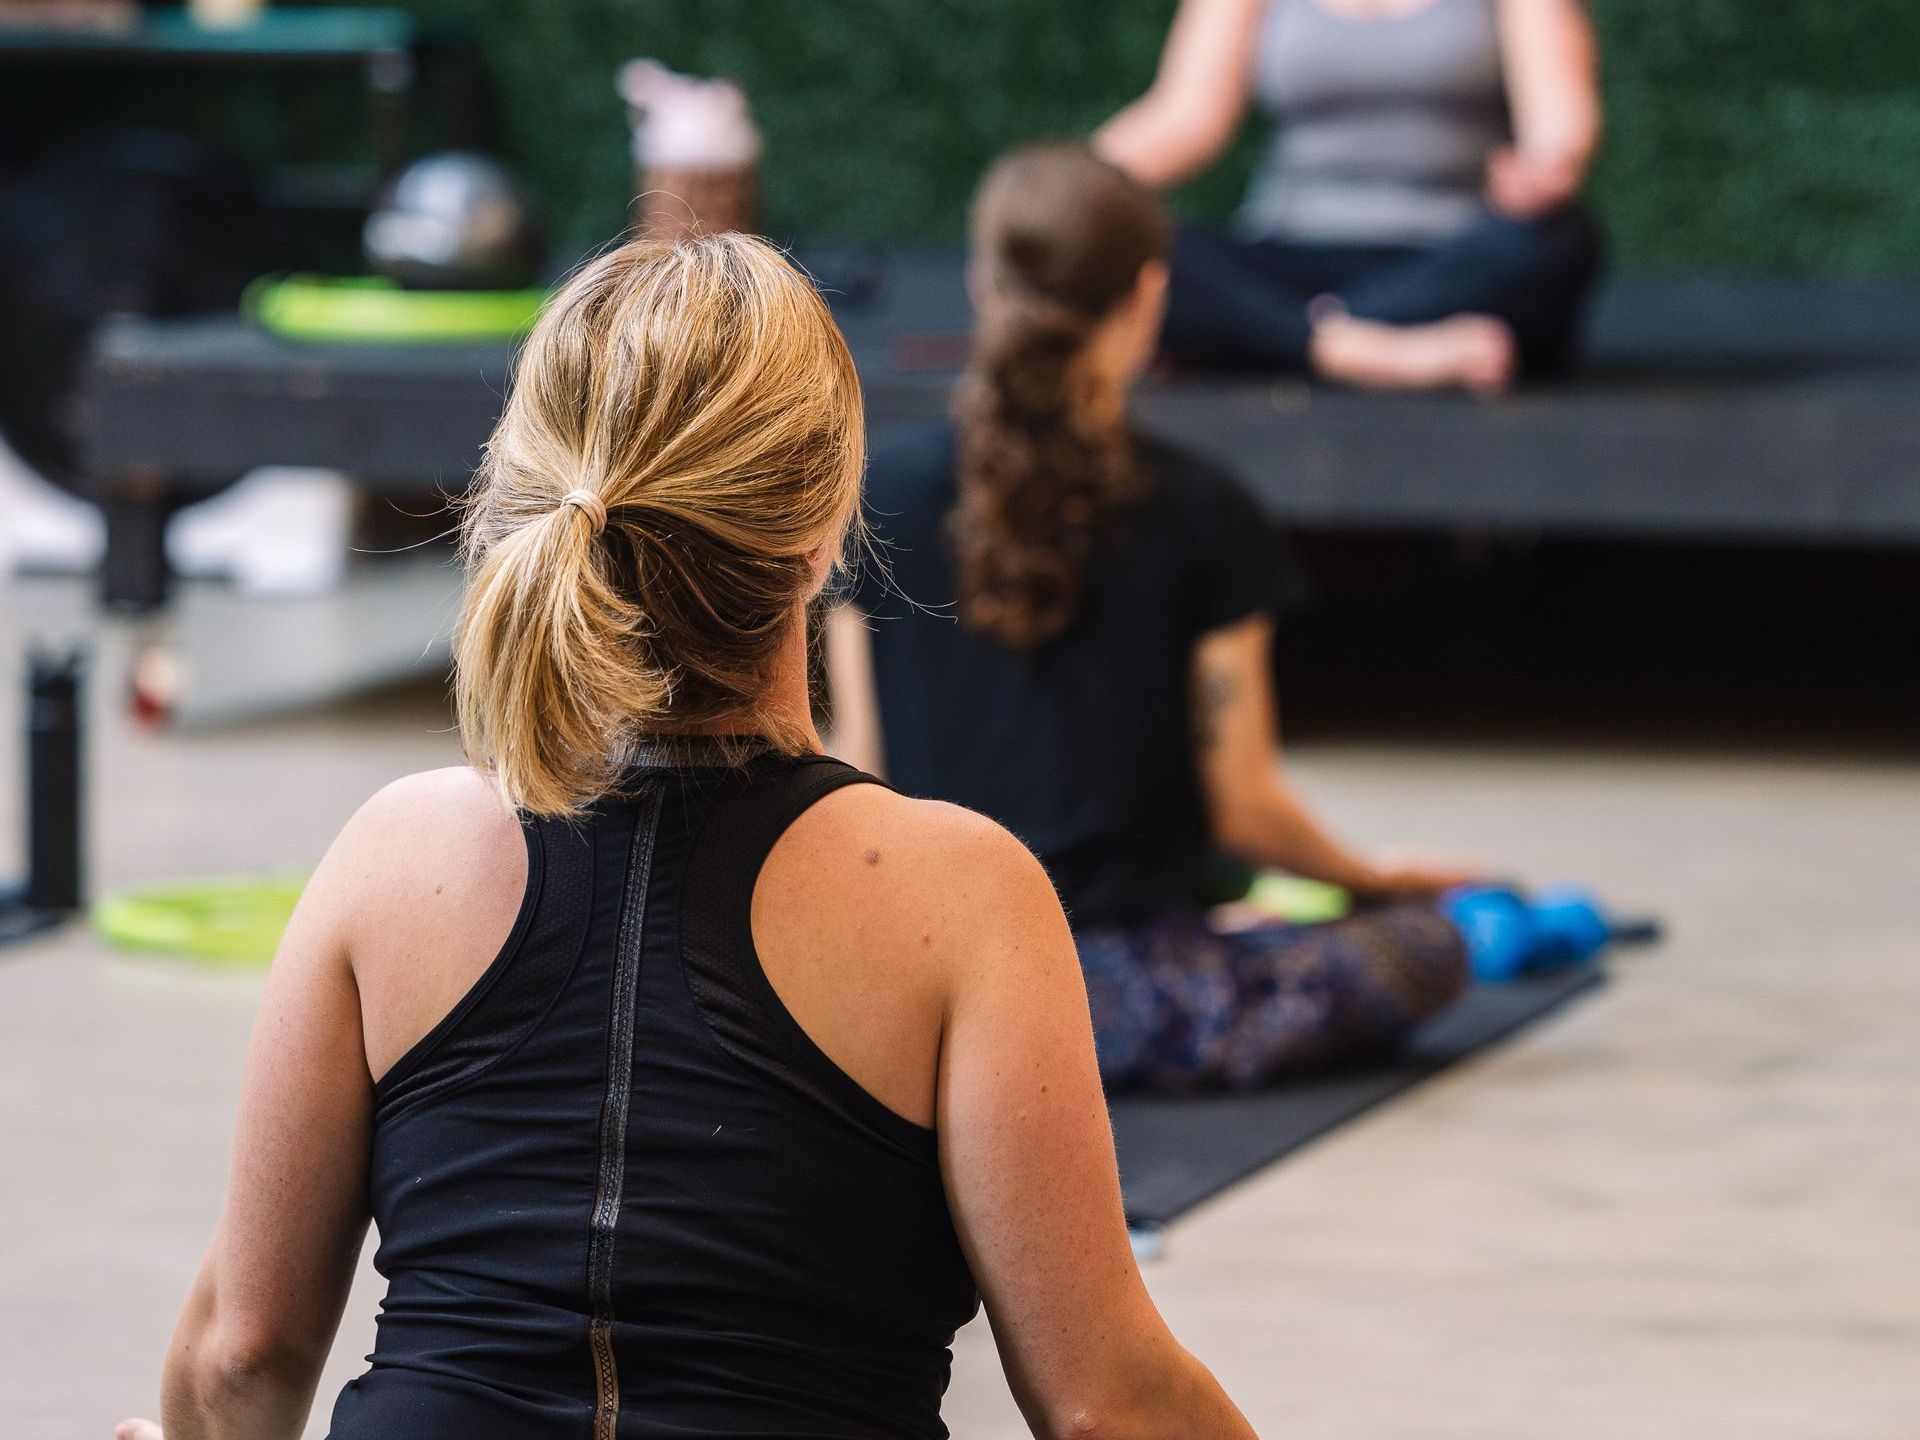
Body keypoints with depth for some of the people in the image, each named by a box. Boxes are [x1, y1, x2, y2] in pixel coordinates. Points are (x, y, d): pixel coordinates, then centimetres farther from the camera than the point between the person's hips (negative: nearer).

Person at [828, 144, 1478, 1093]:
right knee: (1424, 943, 13)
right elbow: (1243, 810, -4)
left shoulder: (884, 492, -1)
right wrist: (1372, 875, 17)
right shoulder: (1200, 517, -9)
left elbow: (864, 774, 4)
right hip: (1124, 980, -6)